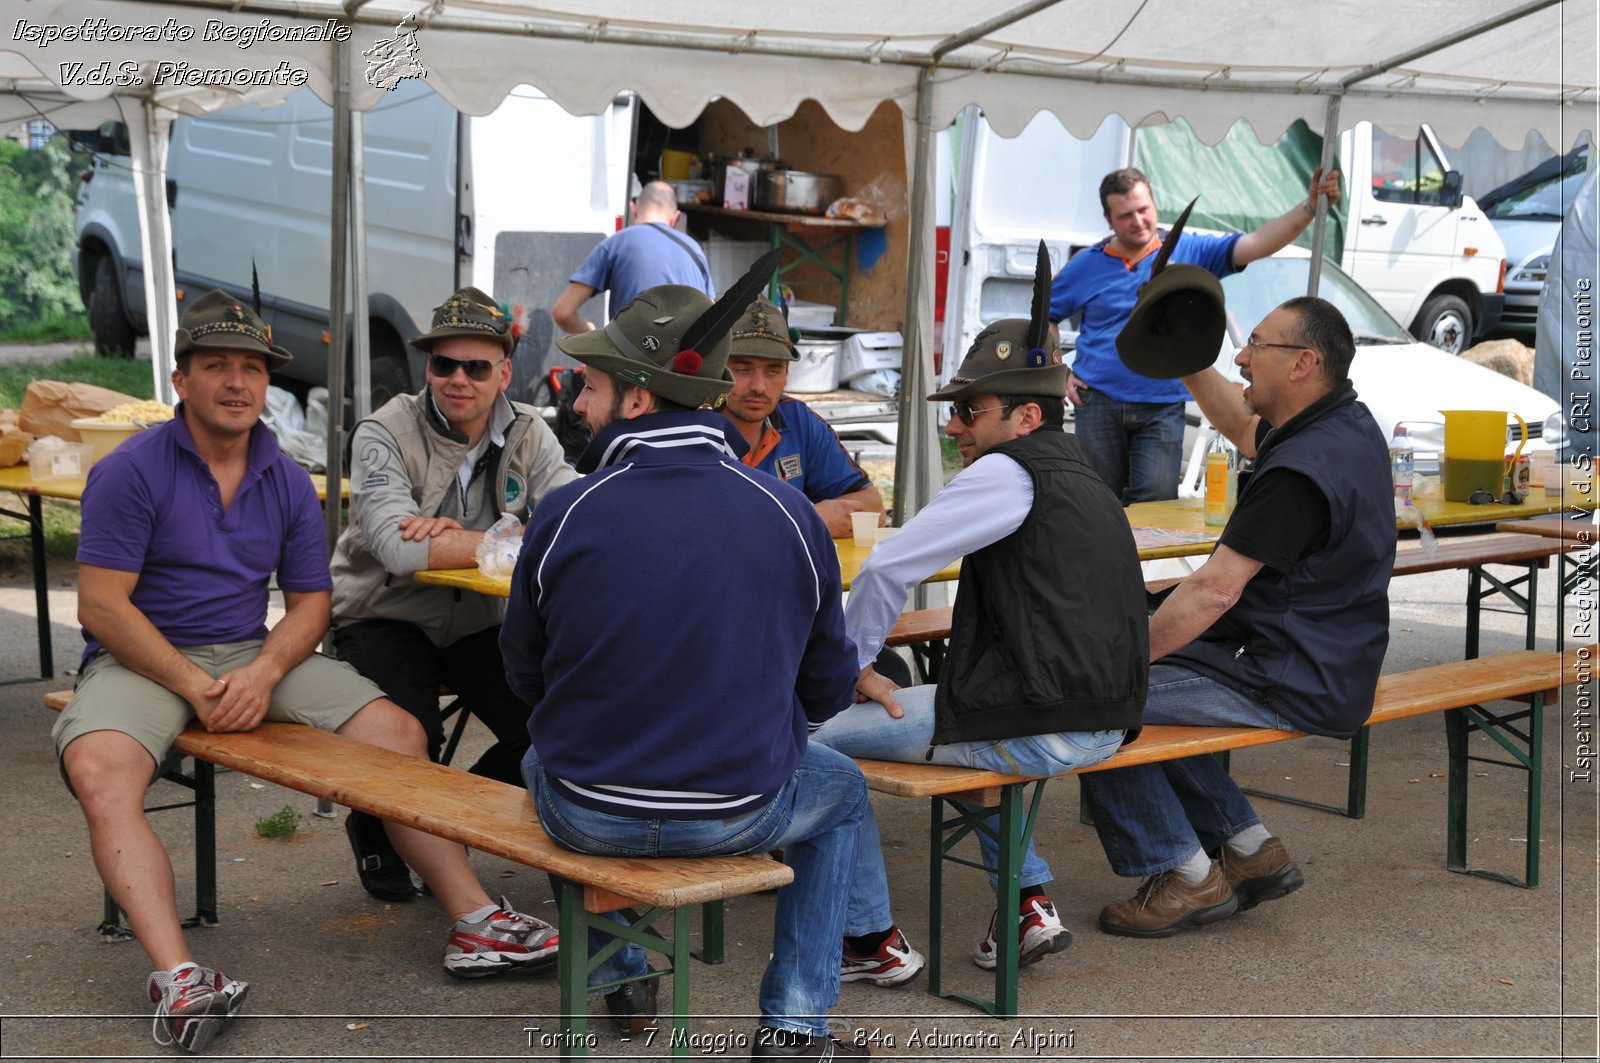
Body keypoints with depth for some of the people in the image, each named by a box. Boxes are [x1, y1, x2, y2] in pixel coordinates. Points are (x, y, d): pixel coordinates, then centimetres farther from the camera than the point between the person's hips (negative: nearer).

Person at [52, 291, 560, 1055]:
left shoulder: (287, 482, 8)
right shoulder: (131, 470, -7)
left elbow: (309, 602, 9)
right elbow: (101, 605, -11)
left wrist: (264, 674, -12)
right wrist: (195, 689, -17)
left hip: (256, 654, 4)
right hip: (142, 660, -4)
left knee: (397, 732, -12)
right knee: (100, 773, -35)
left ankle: (474, 922, -13)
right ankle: (178, 979, -45)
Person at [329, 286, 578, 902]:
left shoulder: (527, 436, 0)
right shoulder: (384, 436, -12)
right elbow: (402, 549, -29)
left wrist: (459, 536, -28)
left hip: (481, 623, 4)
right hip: (387, 619, -4)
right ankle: (378, 835, 8)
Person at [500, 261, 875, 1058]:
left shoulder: (564, 514, -13)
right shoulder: (790, 514, -9)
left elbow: (526, 677, 1)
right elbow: (828, 691, 0)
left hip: (590, 817, 1)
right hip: (743, 814, 0)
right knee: (841, 790, 32)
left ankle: (619, 976, 41)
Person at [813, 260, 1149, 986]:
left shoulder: (1009, 472, -11)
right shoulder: (1079, 478, 18)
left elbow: (889, 567, -15)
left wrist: (855, 665, 0)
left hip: (1037, 730, -10)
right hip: (1103, 722, 10)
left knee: (826, 739, 1)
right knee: (962, 716, 37)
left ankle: (871, 940, 10)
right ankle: (1027, 903, 27)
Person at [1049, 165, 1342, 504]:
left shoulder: (1189, 250, 3)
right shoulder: (1086, 264, 6)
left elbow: (1255, 245, -8)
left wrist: (1309, 208, -21)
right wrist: (1058, 373, 3)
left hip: (1162, 407, -1)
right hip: (1098, 402, 1)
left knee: (1156, 501, -11)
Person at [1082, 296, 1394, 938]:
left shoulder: (1302, 471, -26)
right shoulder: (1348, 424, 6)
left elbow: (1213, 592, -27)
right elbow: (1242, 427, 28)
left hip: (1291, 687, -11)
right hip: (1316, 663, 11)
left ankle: (1184, 875, 0)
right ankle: (1247, 849, 19)